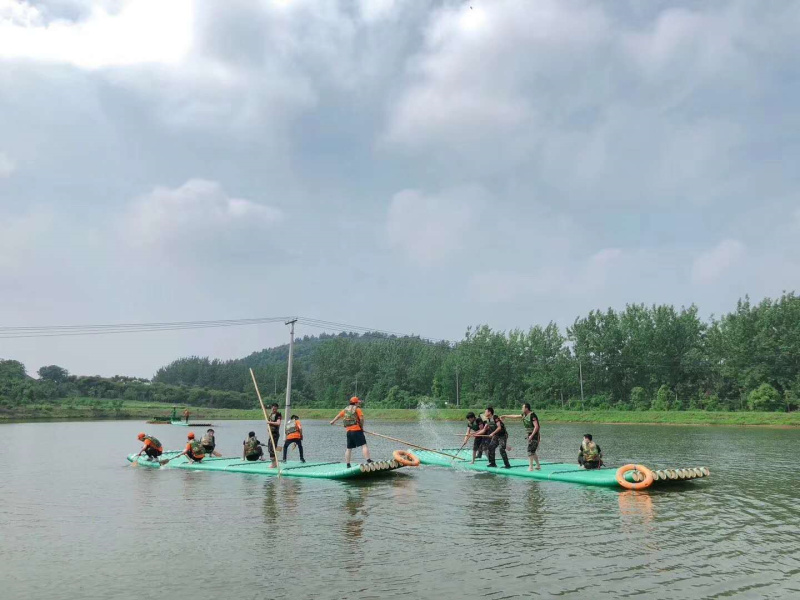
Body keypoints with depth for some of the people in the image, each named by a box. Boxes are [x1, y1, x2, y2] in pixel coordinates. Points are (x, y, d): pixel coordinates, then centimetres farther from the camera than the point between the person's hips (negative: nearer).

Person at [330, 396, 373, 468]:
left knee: (349, 448, 14)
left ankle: (348, 465, 14)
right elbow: (361, 418, -14)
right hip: (357, 430, -6)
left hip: (348, 431, 6)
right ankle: (368, 461, -21)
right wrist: (362, 426, 1)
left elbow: (338, 416, 29)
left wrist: (333, 421, 45)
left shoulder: (345, 410, 18)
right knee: (364, 445, -10)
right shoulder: (357, 409, -2)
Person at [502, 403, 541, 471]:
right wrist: (506, 416, 26)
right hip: (530, 435, 9)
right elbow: (515, 416, 20)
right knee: (532, 452, 14)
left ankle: (530, 467, -13)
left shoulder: (532, 415, -20)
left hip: (534, 435, -9)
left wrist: (531, 435, -29)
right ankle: (538, 466, 23)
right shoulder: (525, 415, 8)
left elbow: (536, 426, -26)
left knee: (530, 451, -13)